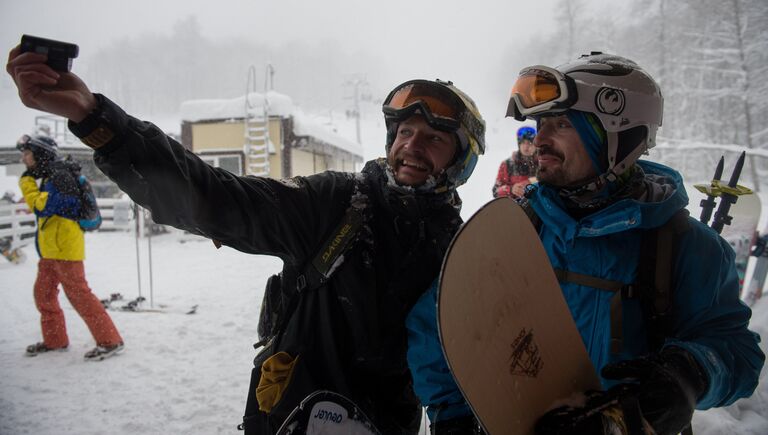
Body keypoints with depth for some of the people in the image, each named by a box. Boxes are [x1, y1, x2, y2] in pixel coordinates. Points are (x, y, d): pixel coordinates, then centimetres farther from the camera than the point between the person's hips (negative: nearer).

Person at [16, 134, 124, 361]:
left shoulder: (60, 178, -16)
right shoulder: (49, 178, 15)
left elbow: (41, 206, -23)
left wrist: (27, 181, -12)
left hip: (65, 248, -10)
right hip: (50, 250, 10)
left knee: (79, 295, -10)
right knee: (44, 294, 18)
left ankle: (110, 341, -5)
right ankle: (55, 339, 31)